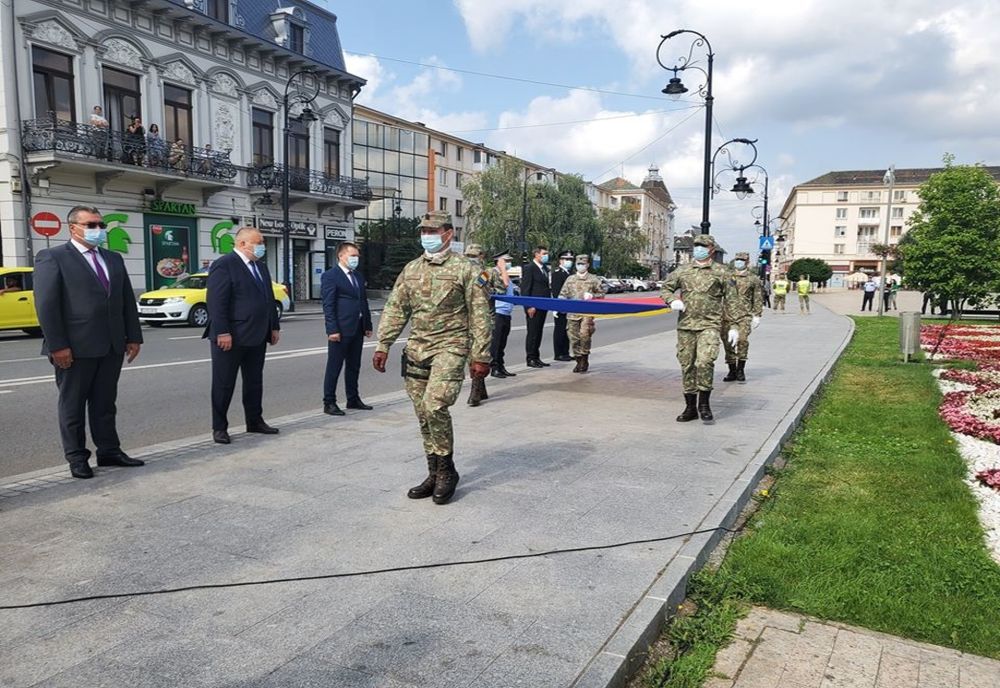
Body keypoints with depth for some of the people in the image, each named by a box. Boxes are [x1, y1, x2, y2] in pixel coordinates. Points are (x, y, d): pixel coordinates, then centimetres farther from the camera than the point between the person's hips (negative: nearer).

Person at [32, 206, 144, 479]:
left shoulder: (114, 259, 15)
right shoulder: (52, 257, -4)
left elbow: (128, 300, 14)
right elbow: (46, 305, -10)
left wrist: (133, 337, 8)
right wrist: (57, 346, -15)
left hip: (112, 346, 5)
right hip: (75, 348, -5)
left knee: (105, 403, 12)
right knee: (72, 405, 7)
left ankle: (109, 451, 21)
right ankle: (77, 458, 16)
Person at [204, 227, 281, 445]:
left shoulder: (261, 266, 15)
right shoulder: (224, 265, -11)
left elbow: (269, 298, 19)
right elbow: (216, 302, -17)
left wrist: (274, 327, 14)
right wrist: (222, 332, -22)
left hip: (257, 337, 8)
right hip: (231, 337, -8)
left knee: (254, 382, 14)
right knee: (223, 384, 2)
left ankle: (255, 421, 25)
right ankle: (219, 427, 11)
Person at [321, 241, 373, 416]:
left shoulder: (358, 276, 16)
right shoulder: (330, 276, -7)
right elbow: (328, 305, -12)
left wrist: (368, 325, 13)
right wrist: (332, 330, -18)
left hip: (357, 329, 8)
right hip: (340, 330, -8)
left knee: (354, 366, 15)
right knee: (334, 367, -1)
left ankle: (353, 399, 25)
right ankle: (329, 403, 5)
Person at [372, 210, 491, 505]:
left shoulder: (464, 269, -3)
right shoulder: (411, 270, 12)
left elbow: (479, 315, -5)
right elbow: (395, 310, 14)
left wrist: (480, 356, -9)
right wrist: (383, 345, 6)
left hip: (450, 347, -6)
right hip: (416, 349, 6)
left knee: (434, 406, -20)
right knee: (423, 414, 8)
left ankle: (446, 470, 0)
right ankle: (435, 475, 21)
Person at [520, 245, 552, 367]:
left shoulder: (545, 269, 16)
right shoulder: (529, 268, -9)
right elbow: (525, 289, -14)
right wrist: (529, 306, -19)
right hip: (534, 307, -8)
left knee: (538, 333, 12)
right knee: (532, 333, -2)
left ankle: (536, 358, 18)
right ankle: (530, 359, 4)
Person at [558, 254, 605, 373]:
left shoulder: (594, 279, 7)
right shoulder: (570, 279, 14)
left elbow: (601, 294, 10)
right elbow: (563, 294, 13)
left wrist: (592, 295, -10)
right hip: (573, 313, 3)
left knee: (584, 334, -19)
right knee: (574, 338, 2)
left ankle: (584, 360, -4)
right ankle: (579, 361, 14)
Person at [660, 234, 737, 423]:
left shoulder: (721, 272, 6)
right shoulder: (682, 270, 12)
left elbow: (731, 301, 8)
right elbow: (665, 289, 19)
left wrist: (734, 327, 3)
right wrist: (672, 300, -3)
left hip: (710, 324, -3)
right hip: (685, 325, 3)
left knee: (705, 362, -20)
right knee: (687, 365, 6)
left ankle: (704, 404, -4)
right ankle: (690, 407, 17)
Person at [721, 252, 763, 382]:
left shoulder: (753, 279, 8)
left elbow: (758, 299, 9)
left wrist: (757, 315, 2)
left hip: (745, 315, -2)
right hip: (727, 314, 2)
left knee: (743, 339, -18)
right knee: (728, 342, 2)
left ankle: (740, 370, -4)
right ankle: (732, 371, 14)